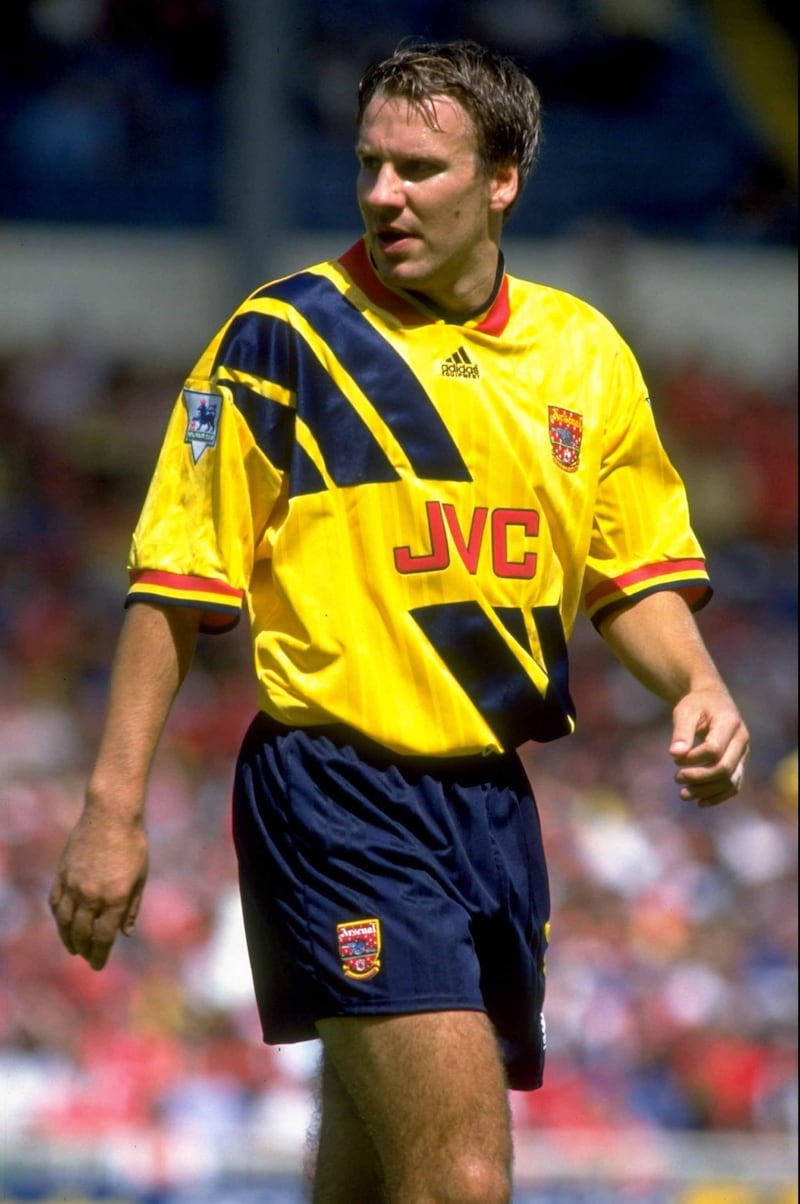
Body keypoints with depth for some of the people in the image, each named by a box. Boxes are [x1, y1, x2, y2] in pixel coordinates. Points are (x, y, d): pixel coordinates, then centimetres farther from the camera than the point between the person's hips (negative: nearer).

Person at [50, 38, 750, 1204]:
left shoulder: (584, 354, 8)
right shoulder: (283, 339, -6)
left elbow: (634, 574, 18)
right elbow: (177, 585, -5)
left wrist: (698, 690, -1)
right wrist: (114, 806, -9)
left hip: (492, 798, 6)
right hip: (339, 793, -5)